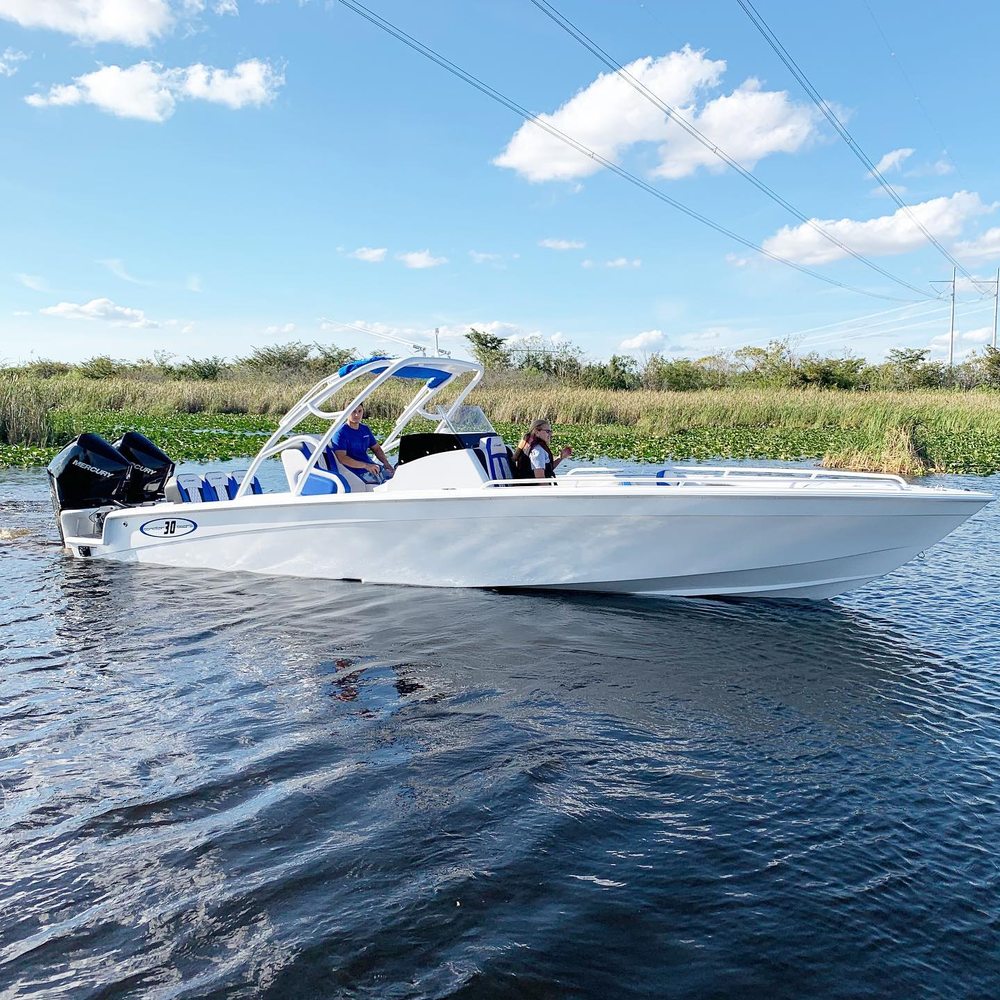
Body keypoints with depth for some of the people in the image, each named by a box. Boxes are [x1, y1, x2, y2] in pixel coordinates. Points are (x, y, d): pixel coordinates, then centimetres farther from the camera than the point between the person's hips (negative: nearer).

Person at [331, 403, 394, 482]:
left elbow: (377, 449, 22)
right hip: (357, 472, -8)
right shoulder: (340, 433, -9)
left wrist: (386, 463, 2)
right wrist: (366, 465, -27)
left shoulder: (365, 429, 14)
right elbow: (342, 458, -20)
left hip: (372, 467, 8)